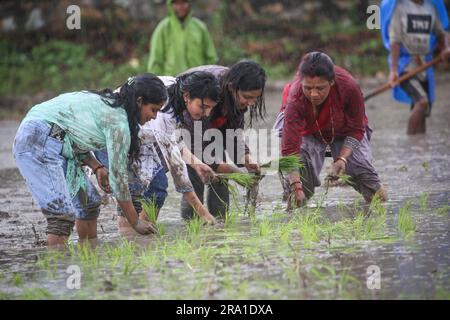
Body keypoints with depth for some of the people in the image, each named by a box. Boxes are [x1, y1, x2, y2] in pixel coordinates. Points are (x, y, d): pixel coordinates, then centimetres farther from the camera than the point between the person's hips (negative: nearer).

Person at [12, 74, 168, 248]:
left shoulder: (107, 103, 14)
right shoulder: (118, 121, -13)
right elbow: (118, 176, -10)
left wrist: (97, 167, 3)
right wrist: (136, 223, -1)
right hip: (39, 142, -10)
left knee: (89, 201, 12)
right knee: (63, 213, -18)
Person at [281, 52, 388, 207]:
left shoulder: (349, 87, -37)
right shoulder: (296, 99, -41)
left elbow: (355, 130, -20)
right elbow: (290, 148, -44)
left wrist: (342, 158, -34)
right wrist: (296, 187, -53)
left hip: (343, 130, 1)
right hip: (308, 131, -1)